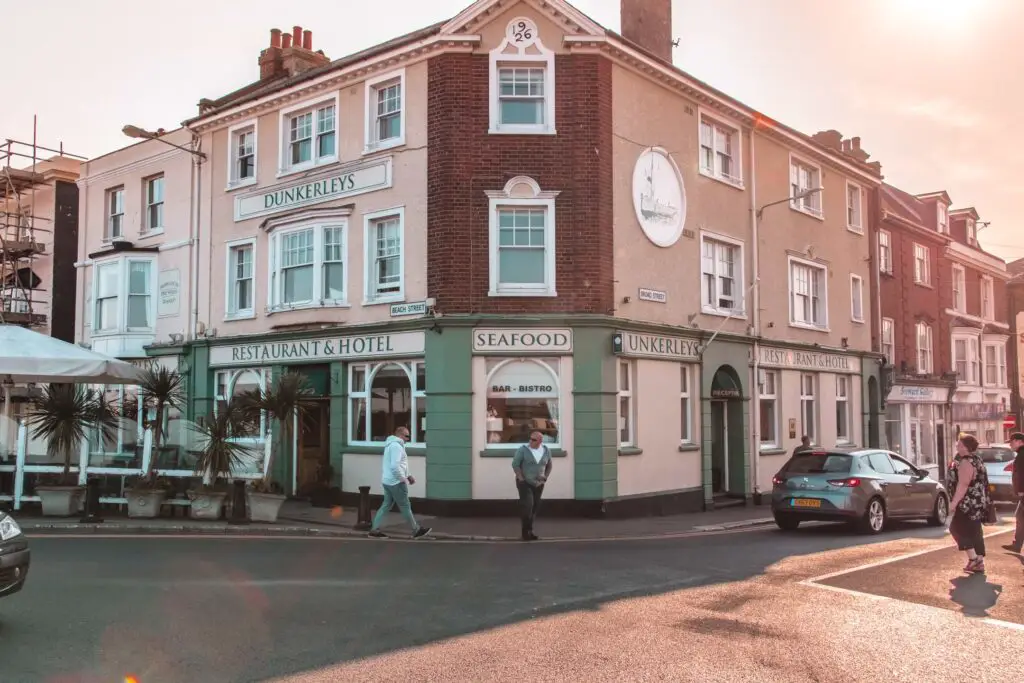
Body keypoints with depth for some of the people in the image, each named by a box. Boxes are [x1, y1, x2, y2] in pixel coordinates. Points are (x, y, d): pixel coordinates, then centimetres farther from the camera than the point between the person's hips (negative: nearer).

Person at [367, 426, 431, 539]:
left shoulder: (392, 445, 18)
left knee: (386, 505, 11)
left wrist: (408, 475, 19)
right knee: (405, 506, -1)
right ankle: (416, 530, 8)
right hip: (396, 482, -10)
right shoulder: (396, 446, -17)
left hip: (388, 481, 10)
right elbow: (395, 466, -26)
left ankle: (374, 530, 9)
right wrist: (403, 479, -17)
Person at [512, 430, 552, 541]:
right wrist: (521, 478, -15)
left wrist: (544, 478, 4)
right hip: (524, 483, -4)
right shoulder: (523, 449, -12)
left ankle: (529, 530, 19)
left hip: (538, 484, 4)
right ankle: (526, 532, -4)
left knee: (535, 507, 7)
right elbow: (515, 464, -11)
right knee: (527, 505, -14)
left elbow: (549, 466, 13)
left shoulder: (546, 450, 1)